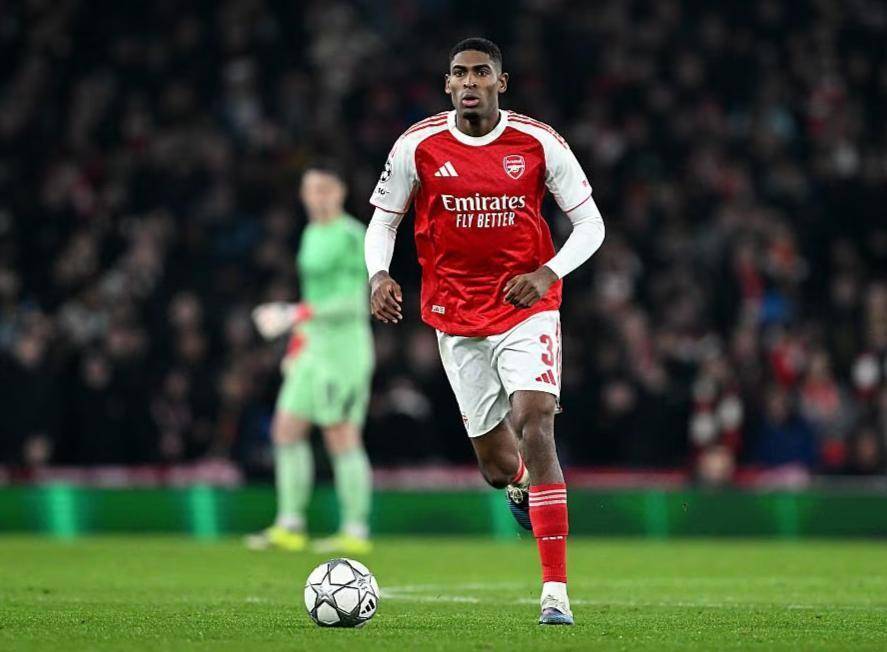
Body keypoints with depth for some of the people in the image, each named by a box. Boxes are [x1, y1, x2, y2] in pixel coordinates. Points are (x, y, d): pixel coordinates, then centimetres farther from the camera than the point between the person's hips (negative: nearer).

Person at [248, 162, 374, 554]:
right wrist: (298, 342, 23)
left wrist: (298, 315, -25)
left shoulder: (351, 236, -12)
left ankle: (356, 533, -4)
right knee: (286, 430, 5)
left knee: (342, 438, -8)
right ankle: (290, 527, 9)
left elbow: (353, 301, -18)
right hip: (314, 347, 9)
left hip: (344, 346, -9)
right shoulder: (312, 234, 16)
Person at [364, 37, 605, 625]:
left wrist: (549, 273, -17)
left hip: (528, 308, -2)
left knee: (535, 427, -22)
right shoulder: (418, 146, -4)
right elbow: (382, 220, 7)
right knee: (498, 468, 5)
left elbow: (590, 225, 1)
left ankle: (556, 592, -19)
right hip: (457, 319, 2)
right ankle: (523, 485, 48)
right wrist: (379, 275, -13)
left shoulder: (539, 142, -6)